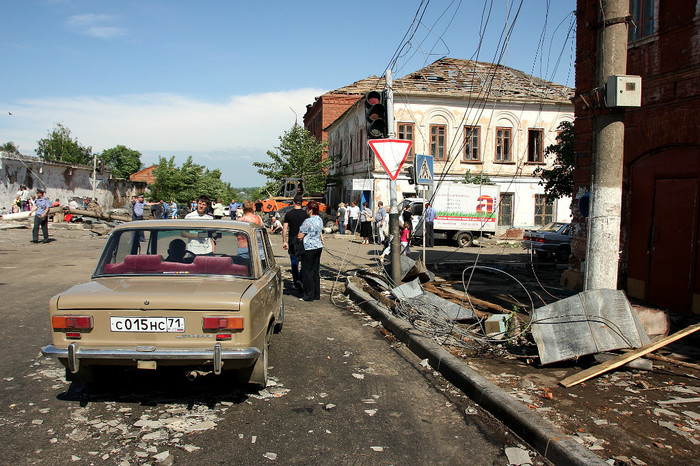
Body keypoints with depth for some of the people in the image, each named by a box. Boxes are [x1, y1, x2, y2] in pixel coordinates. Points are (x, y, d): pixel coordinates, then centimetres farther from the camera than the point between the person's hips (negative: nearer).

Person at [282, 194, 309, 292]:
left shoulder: (288, 214, -1)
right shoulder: (305, 214, -3)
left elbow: (284, 229, -2)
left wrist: (284, 241, 3)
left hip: (292, 241, 1)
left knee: (294, 263, 10)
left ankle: (296, 282, 9)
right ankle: (301, 279, -5)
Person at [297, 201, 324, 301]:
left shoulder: (308, 221, -18)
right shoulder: (320, 220, 8)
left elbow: (299, 236, -15)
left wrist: (297, 240, 4)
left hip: (309, 249, -8)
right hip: (318, 247, 8)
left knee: (307, 272, 1)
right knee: (316, 271, 13)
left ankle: (309, 295, 5)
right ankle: (317, 294, 19)